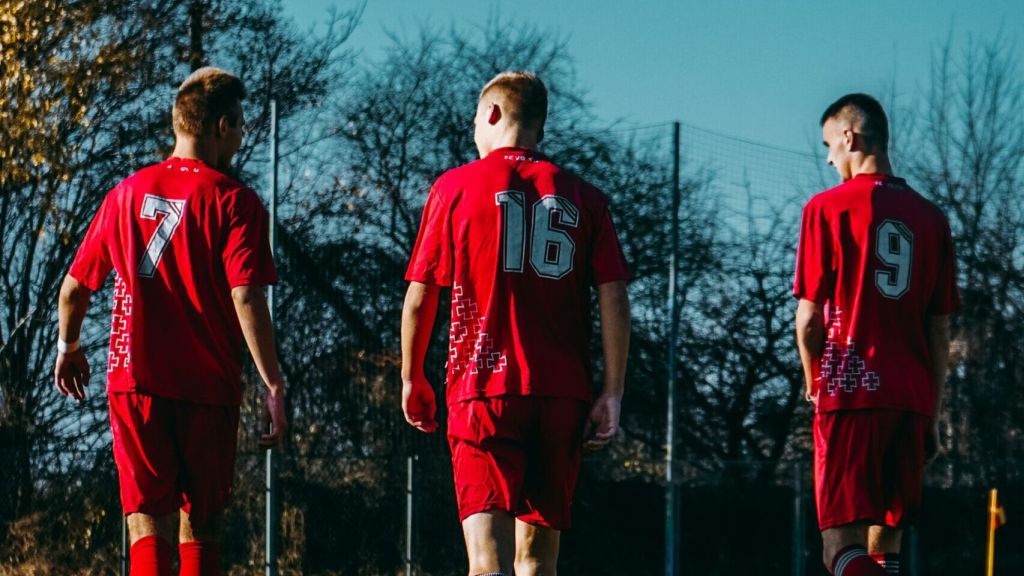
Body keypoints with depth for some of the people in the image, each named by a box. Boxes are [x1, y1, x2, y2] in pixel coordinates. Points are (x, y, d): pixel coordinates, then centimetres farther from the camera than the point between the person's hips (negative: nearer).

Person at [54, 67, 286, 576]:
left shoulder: (127, 193, 8)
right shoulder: (234, 202, -4)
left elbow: (73, 289, 14)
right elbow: (246, 299, -14)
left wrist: (68, 349, 32)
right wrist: (273, 385, -11)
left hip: (134, 382, 2)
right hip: (208, 389, -2)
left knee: (149, 526, -3)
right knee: (201, 528, 11)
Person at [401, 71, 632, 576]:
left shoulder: (454, 188, 3)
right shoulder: (583, 198, 8)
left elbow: (419, 297, 4)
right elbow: (615, 301, 1)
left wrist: (412, 379, 16)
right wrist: (613, 393, 5)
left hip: (482, 389, -3)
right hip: (562, 394, 3)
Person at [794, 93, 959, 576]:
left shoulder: (827, 207, -3)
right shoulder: (930, 218, 10)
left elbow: (808, 319, -3)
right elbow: (940, 332, 11)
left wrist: (815, 386, 14)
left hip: (850, 396, -5)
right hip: (911, 401, 5)